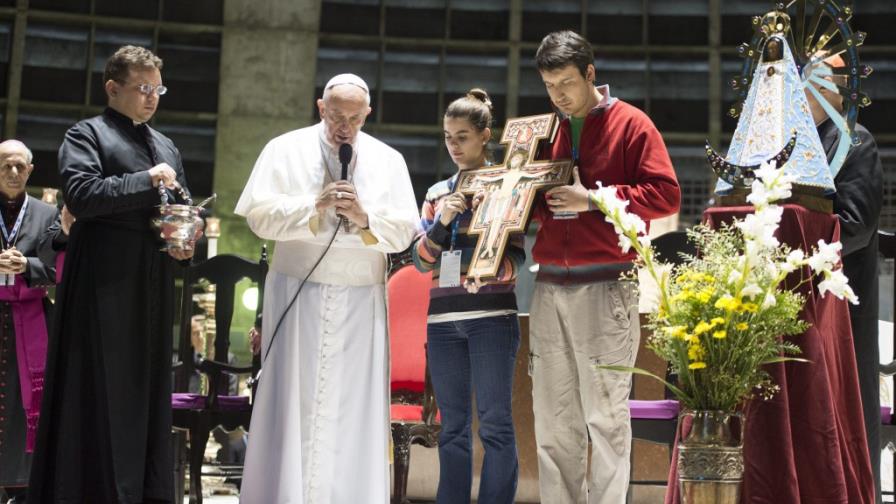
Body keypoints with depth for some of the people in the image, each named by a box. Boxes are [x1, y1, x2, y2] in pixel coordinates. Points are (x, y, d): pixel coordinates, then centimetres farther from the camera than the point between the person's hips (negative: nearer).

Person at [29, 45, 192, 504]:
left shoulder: (166, 146, 22)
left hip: (154, 285, 7)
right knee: (101, 392, -6)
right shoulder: (87, 134, 1)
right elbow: (80, 194, -15)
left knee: (148, 389, 7)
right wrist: (147, 181, -13)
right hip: (105, 284, -6)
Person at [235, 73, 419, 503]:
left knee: (354, 406, 2)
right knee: (292, 400, 0)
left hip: (361, 298, 2)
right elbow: (259, 214, -6)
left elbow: (403, 232, 2)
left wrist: (364, 217, -16)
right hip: (298, 293, -1)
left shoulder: (388, 160, 7)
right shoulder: (286, 149, 3)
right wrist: (314, 206, -17)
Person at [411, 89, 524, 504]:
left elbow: (516, 258, 0)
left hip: (492, 314, -4)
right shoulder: (437, 193, 17)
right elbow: (420, 260, 9)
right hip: (443, 317, 4)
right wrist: (441, 224, -8)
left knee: (495, 422, -6)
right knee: (452, 426, 6)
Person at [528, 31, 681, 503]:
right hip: (549, 287, 6)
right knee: (553, 418, 6)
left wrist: (594, 199, -14)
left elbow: (665, 195, -8)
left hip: (605, 289, -6)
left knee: (605, 414, -6)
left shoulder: (631, 124, 1)